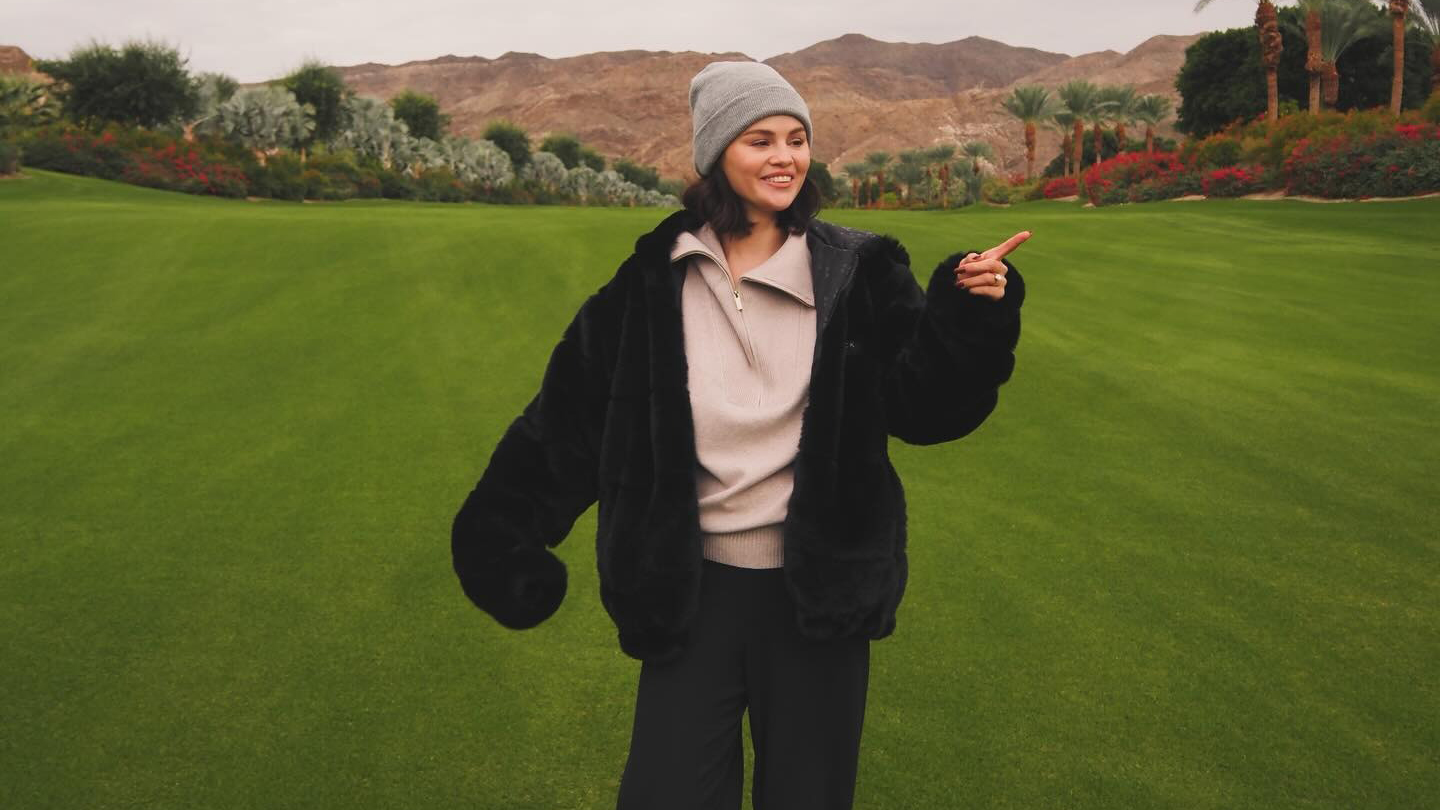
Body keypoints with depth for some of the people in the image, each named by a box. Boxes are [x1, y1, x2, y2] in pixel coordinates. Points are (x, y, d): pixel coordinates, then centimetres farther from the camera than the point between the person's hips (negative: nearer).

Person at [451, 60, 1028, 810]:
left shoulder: (858, 272, -4)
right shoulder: (656, 281, -3)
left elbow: (922, 405, -7)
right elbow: (568, 416, 2)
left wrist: (970, 318, -23)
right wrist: (504, 533, 2)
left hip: (818, 590, 0)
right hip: (691, 590, 1)